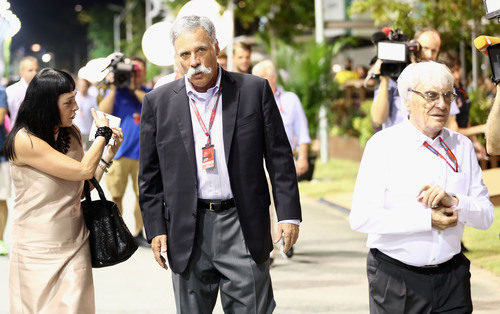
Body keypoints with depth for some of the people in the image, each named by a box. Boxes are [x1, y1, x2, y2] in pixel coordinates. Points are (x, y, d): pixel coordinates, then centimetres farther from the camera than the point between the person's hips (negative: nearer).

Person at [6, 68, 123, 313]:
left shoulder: (71, 134, 6)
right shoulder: (24, 141, -18)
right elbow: (83, 170, -20)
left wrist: (109, 153, 5)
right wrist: (102, 134, -6)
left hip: (75, 245, 5)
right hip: (38, 250, -5)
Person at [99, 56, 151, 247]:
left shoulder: (148, 93, 10)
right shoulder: (115, 92, 5)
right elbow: (103, 112, -8)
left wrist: (135, 89, -13)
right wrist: (112, 89, -13)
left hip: (143, 152, 2)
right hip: (119, 151, -2)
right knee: (115, 195, 0)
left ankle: (139, 233, 17)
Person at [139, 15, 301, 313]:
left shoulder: (254, 90, 1)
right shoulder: (158, 102, 4)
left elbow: (280, 158, 2)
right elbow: (150, 175, 7)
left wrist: (289, 215, -3)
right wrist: (156, 229, 2)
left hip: (243, 227, -1)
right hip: (187, 231, 1)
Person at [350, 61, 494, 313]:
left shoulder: (462, 146, 8)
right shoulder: (383, 144, -6)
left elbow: (486, 217, 5)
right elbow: (361, 218, -16)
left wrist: (454, 202, -16)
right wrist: (428, 220, -17)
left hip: (451, 276, 4)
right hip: (395, 280, -3)